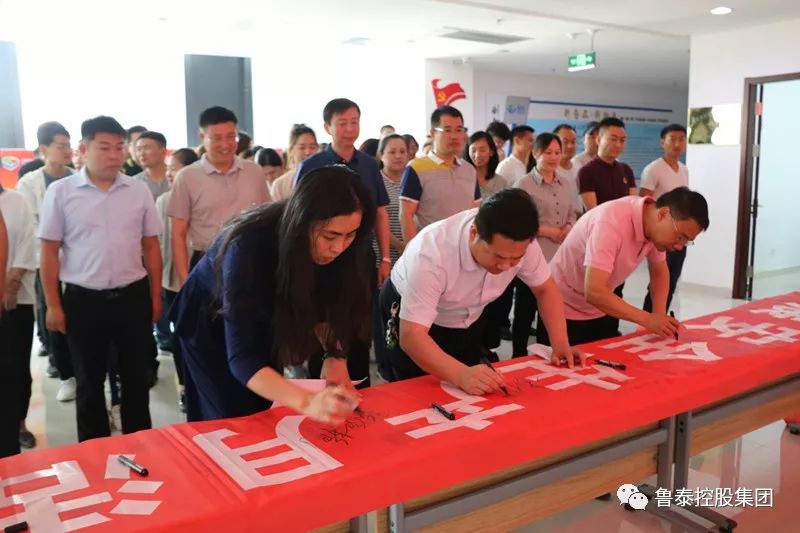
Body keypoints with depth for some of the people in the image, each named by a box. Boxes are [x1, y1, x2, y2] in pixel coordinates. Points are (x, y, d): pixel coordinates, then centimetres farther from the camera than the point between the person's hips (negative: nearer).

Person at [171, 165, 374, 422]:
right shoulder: (249, 245, -40)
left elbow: (324, 307, -8)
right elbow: (242, 357, -45)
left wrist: (335, 354, -28)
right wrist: (307, 402, -60)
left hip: (263, 319, 4)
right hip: (211, 320, -4)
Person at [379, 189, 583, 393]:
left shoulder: (520, 244, -25)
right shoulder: (431, 253, -40)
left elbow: (545, 288, -8)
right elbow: (411, 335, -42)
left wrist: (560, 344, -20)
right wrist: (460, 374, -57)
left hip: (467, 322, 5)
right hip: (414, 327, -4)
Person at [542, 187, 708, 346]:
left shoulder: (656, 225, -9)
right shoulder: (612, 223, -32)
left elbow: (659, 272, 6)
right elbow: (593, 292, -38)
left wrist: (659, 314, -9)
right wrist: (647, 319, -34)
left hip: (601, 311, 7)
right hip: (566, 312, -7)